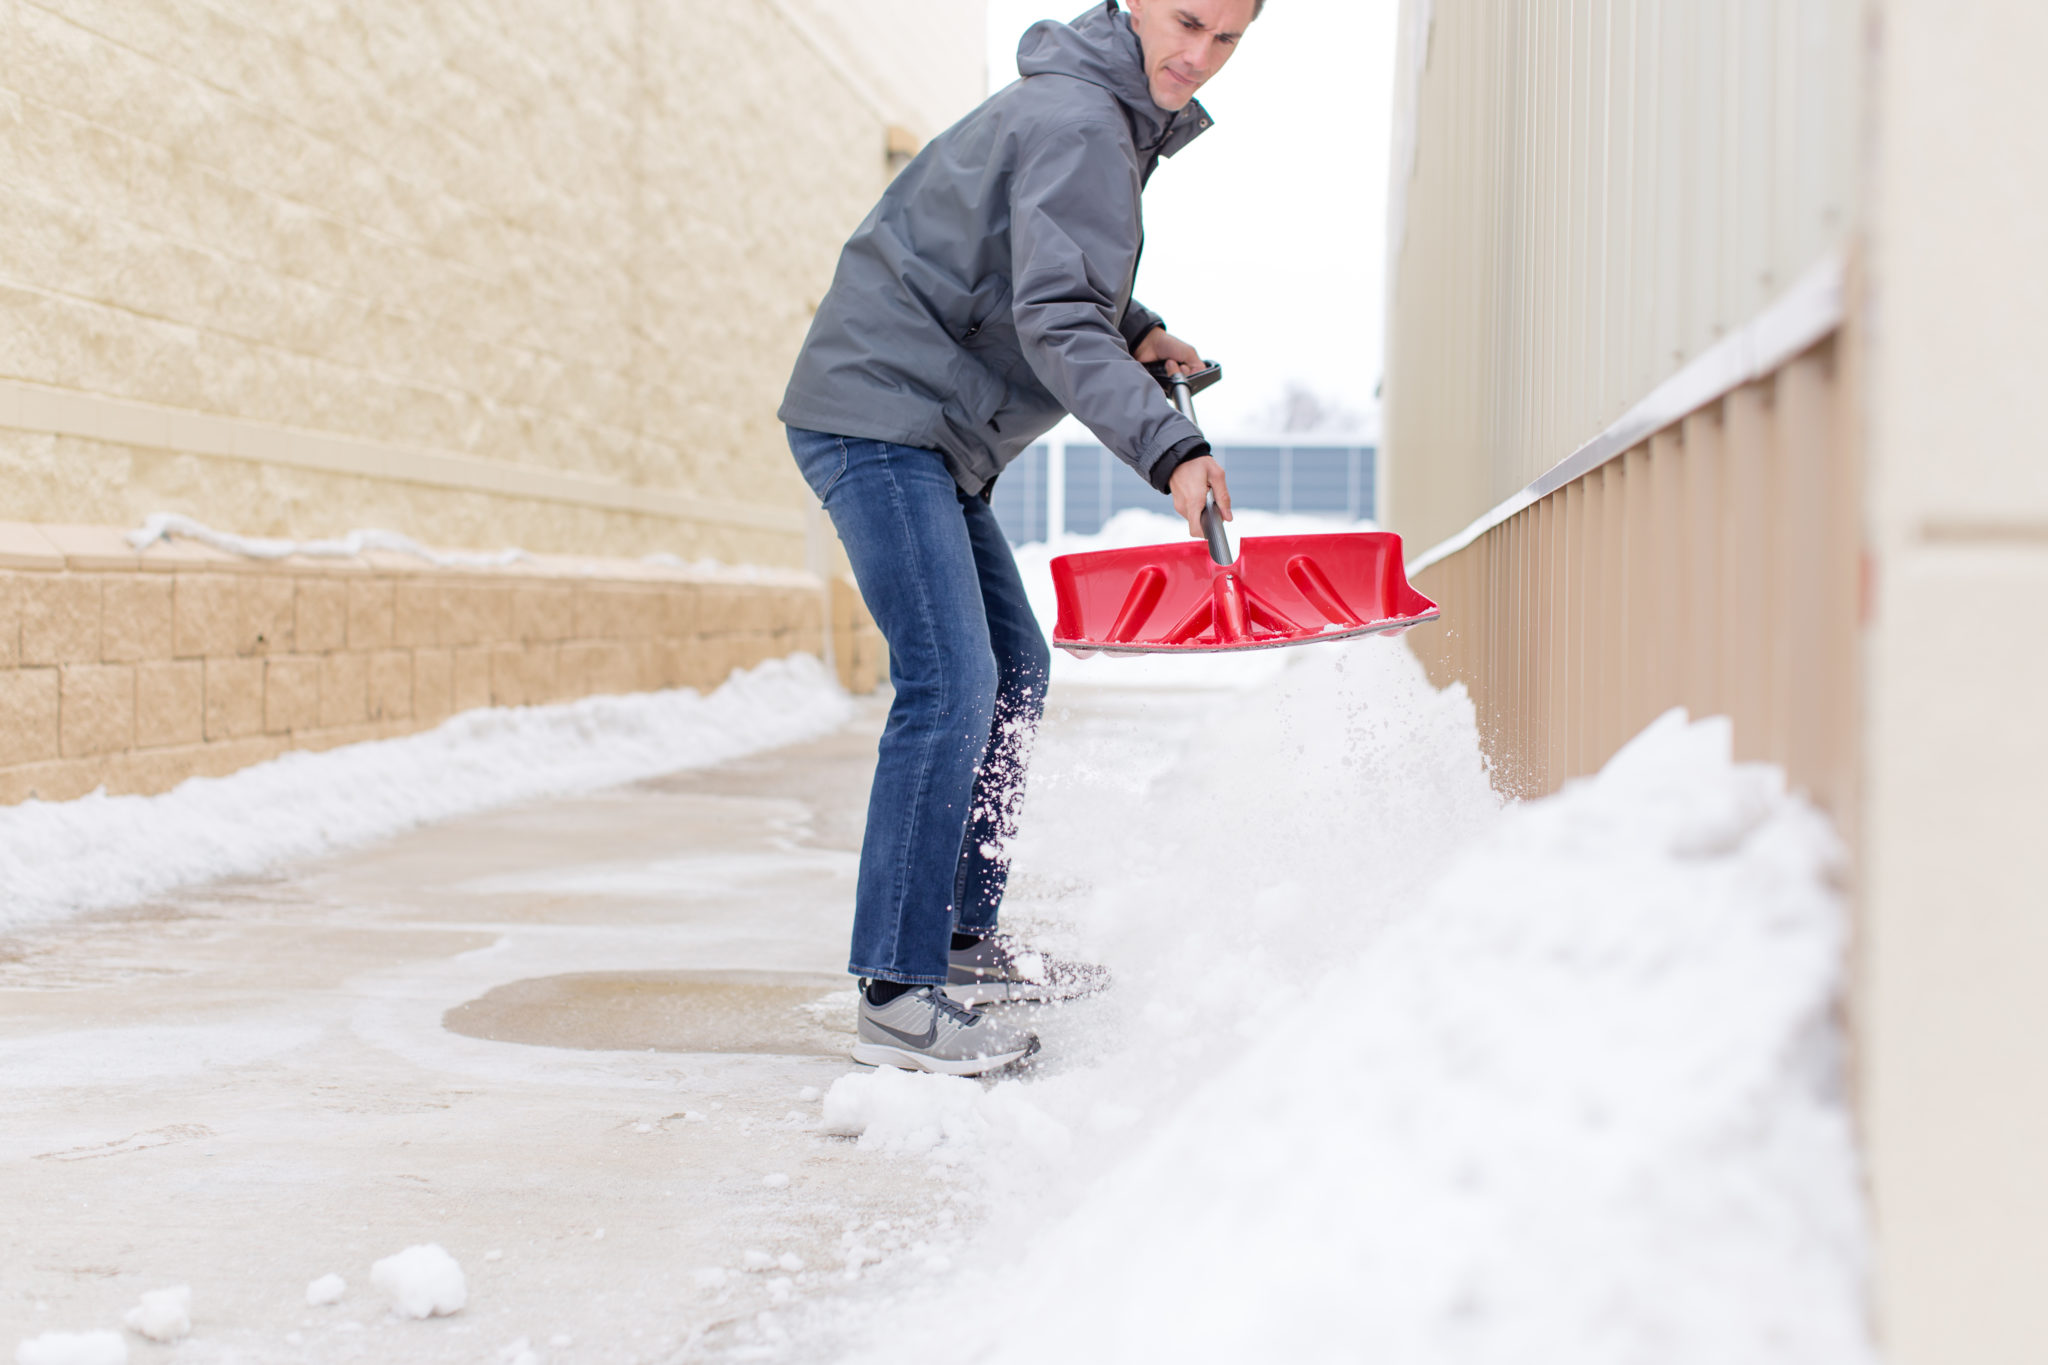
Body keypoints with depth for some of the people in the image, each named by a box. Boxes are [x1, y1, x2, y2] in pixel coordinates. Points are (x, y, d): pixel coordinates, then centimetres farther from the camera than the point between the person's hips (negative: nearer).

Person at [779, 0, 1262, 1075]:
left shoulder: (1114, 118, 16)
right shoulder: (1076, 122, -17)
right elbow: (1054, 323, -27)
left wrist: (1134, 329, 13)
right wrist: (1170, 450, -36)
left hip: (935, 436, 11)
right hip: (877, 413, -11)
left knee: (1014, 672, 15)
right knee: (948, 682, -19)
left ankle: (963, 942, 22)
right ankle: (896, 996, -18)